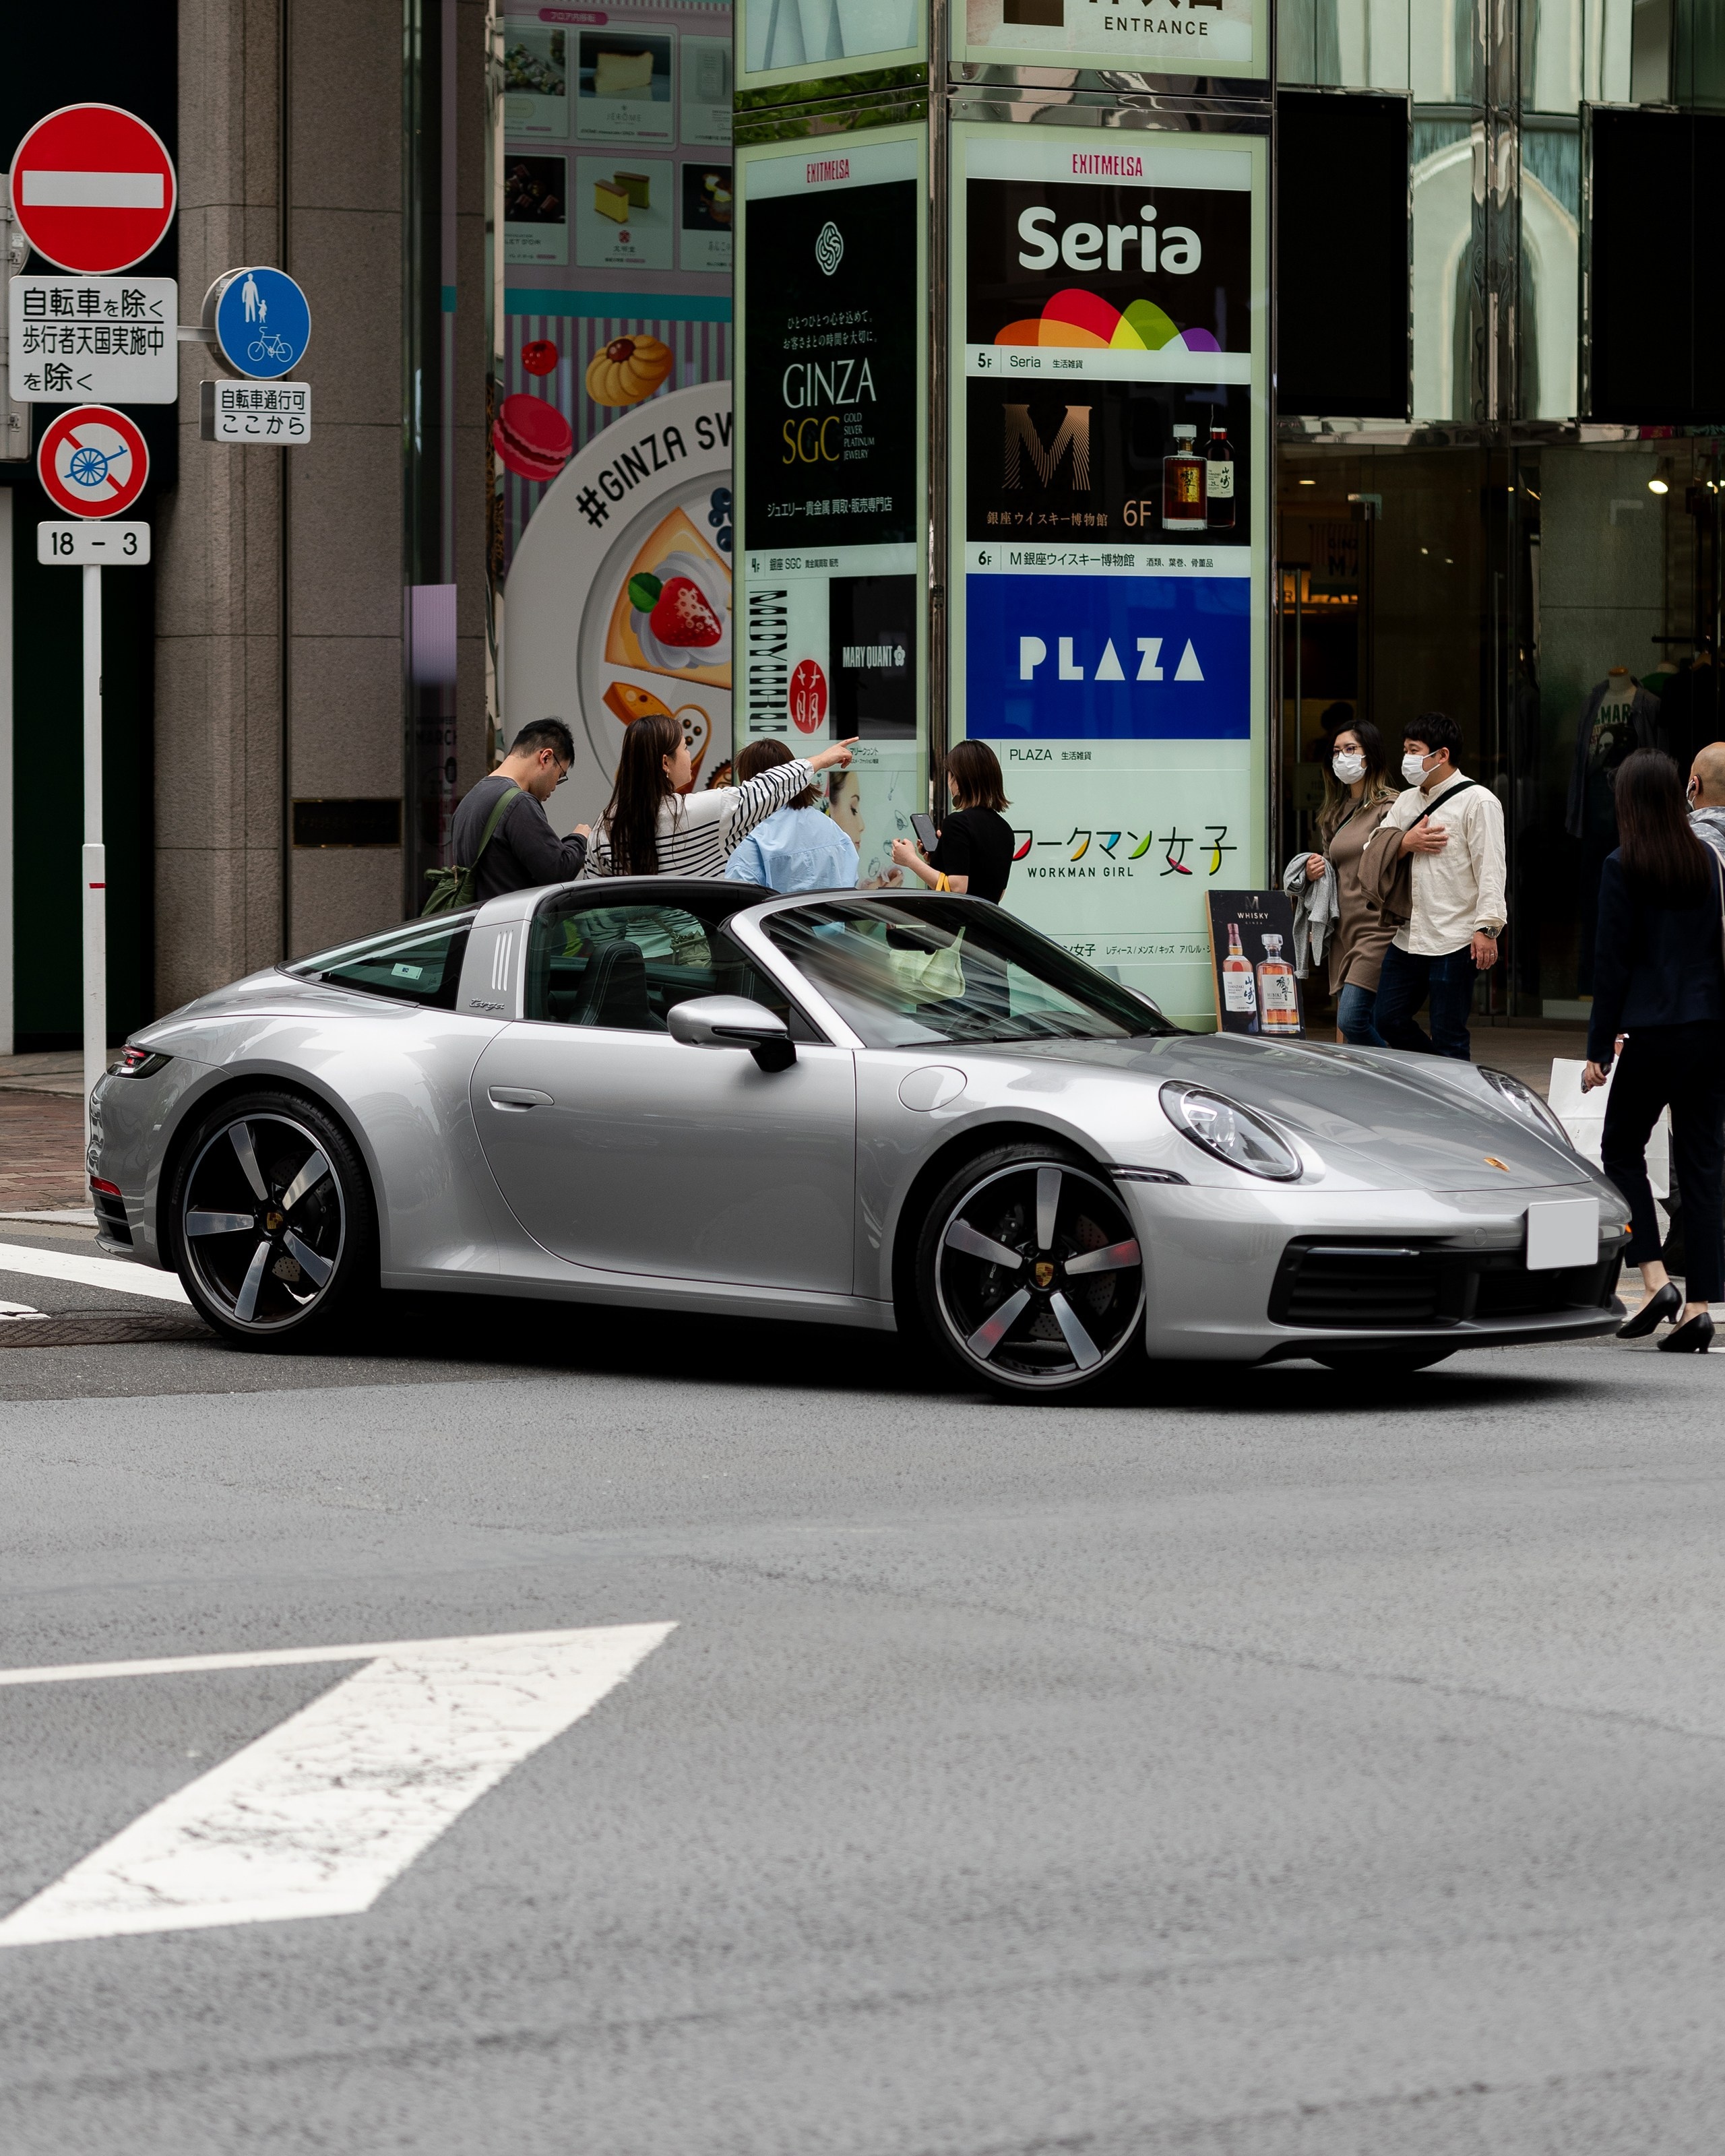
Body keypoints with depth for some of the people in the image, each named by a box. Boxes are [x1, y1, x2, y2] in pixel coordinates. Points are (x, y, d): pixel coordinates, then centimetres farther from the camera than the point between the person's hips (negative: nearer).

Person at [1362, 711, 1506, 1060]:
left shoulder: (1478, 801, -6)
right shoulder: (1406, 802, 17)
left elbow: (1490, 868, -12)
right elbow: (1372, 853, 14)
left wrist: (1487, 928, -20)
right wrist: (1406, 843, -6)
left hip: (1455, 941, -8)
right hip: (1408, 937, 8)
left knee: (1449, 1037, -5)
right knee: (1388, 1020, 9)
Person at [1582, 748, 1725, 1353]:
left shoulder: (1624, 867, -8)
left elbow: (1614, 963, -7)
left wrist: (1599, 1049, -2)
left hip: (1655, 1031, -4)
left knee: (1622, 1150, 12)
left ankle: (1656, 1280, -4)